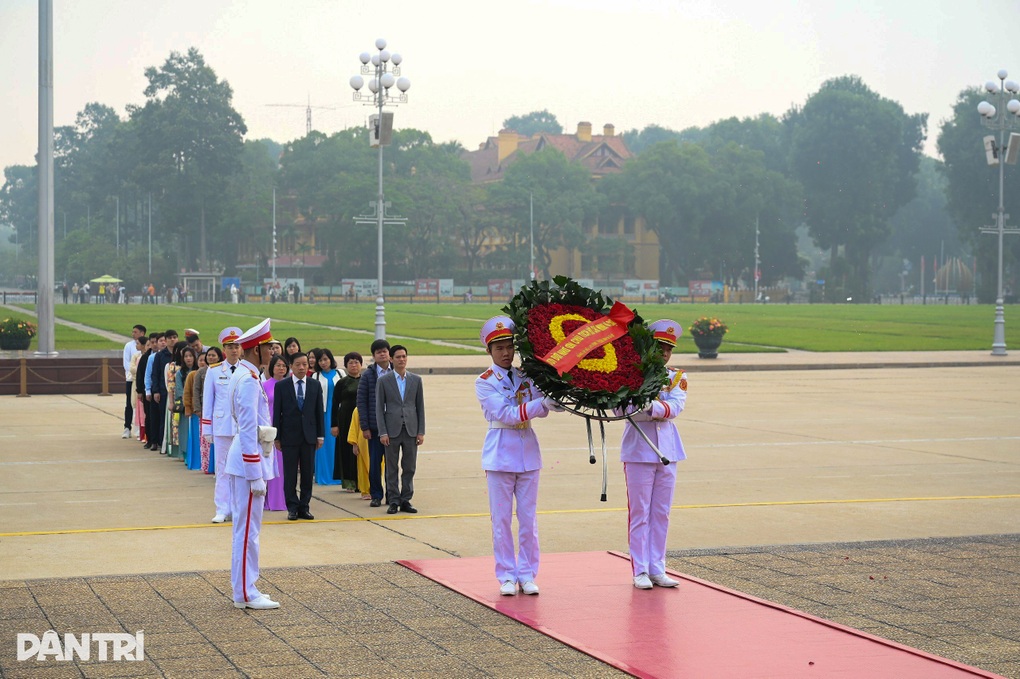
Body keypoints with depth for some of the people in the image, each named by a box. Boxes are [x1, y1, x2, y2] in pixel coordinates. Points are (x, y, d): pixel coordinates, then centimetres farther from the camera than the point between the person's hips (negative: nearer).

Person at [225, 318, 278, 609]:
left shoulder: (243, 375, 13)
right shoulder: (249, 380, -18)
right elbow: (248, 431, -21)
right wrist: (255, 476, -20)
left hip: (242, 459, 10)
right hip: (249, 461, -10)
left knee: (245, 527, 14)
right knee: (248, 529, -5)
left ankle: (242, 588, 21)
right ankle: (245, 594, 0)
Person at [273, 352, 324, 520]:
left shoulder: (315, 385, 7)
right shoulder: (281, 386, 0)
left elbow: (319, 411, 8)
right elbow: (277, 412, 0)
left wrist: (321, 435, 3)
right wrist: (277, 437, -4)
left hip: (309, 436, 2)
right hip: (289, 435, -2)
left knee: (308, 473, 5)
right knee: (290, 475, 0)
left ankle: (304, 507, 12)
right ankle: (292, 508, 7)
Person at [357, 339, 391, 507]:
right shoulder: (368, 376, 1)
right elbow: (361, 402, 0)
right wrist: (365, 427, -5)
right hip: (375, 426, -1)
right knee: (374, 462, 2)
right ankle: (376, 495, 12)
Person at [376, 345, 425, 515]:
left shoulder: (416, 380, 8)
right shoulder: (384, 380, 2)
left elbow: (420, 407, 9)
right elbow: (379, 408, 1)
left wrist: (421, 432, 2)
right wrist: (382, 432, -7)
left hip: (411, 430, 2)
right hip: (392, 430, -2)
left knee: (409, 468, 4)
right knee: (392, 469, 1)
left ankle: (406, 500, 10)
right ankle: (393, 501, 7)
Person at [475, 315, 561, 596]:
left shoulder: (526, 376, 8)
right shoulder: (485, 382, -4)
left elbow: (542, 409, 1)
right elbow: (506, 414, -17)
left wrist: (553, 400, -20)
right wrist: (541, 403, -25)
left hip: (528, 453, 3)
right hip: (500, 455, -3)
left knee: (529, 518, 5)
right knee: (501, 519, 1)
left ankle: (527, 574, 13)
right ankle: (507, 575, 10)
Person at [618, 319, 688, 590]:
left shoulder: (676, 378, 10)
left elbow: (676, 406, -9)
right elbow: (623, 409, -16)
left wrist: (650, 407, -25)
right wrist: (661, 408, -21)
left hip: (667, 451, 5)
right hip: (639, 451, -4)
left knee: (661, 513, 8)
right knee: (639, 512, 0)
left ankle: (657, 569, 15)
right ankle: (640, 570, 5)